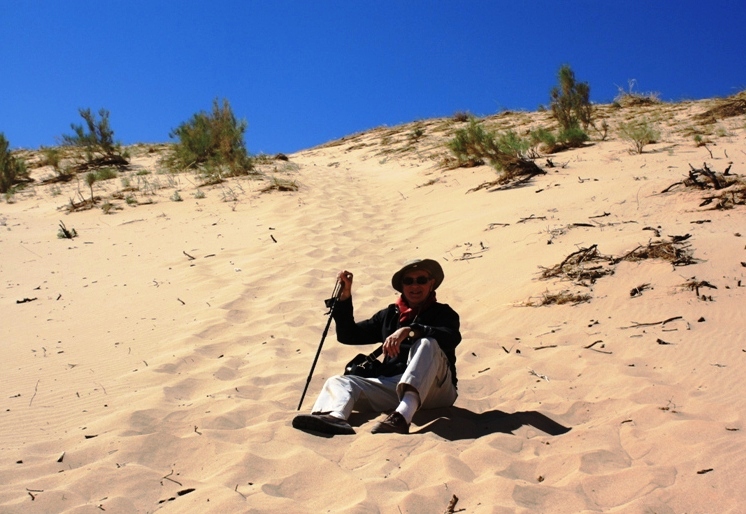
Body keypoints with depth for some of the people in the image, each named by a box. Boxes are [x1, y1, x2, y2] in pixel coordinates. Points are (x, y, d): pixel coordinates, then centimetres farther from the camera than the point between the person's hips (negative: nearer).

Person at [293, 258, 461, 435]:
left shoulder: (443, 313, 9)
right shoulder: (389, 315, 21)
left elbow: (452, 338, -15)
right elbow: (348, 335, 21)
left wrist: (410, 330, -28)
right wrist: (344, 297, 10)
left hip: (435, 388, -4)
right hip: (391, 385, 4)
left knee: (427, 344, -31)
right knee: (339, 381, -13)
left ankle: (402, 416, -50)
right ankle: (336, 417, -50)